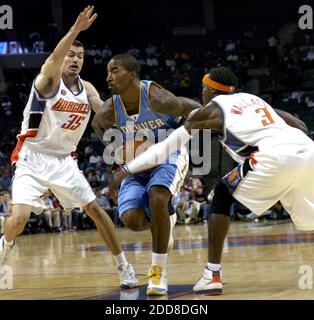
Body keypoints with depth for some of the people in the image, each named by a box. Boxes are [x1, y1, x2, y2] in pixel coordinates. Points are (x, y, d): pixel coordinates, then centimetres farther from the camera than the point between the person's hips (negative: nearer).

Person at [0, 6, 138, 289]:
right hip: (33, 159, -5)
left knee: (95, 209, -2)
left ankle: (124, 268, 7)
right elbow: (54, 58, -33)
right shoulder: (49, 79, -11)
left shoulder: (86, 89, 7)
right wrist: (76, 29, -48)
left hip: (65, 161, 5)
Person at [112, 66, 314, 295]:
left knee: (223, 195, 12)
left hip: (275, 156, -5)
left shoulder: (210, 110, 17)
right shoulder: (253, 99, 34)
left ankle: (213, 274, 4)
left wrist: (128, 169, 26)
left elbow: (167, 145, 20)